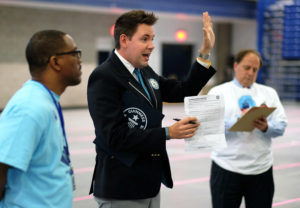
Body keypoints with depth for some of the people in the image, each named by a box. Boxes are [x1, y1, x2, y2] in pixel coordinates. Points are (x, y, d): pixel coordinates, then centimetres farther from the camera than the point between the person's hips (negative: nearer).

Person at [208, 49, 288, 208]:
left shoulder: (269, 93, 14)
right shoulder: (218, 92, 6)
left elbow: (281, 126, 4)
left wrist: (266, 127, -17)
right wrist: (239, 121, -23)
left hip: (261, 169, 2)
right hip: (227, 168, -2)